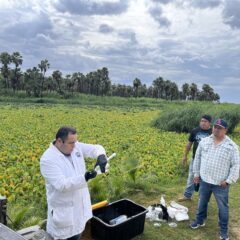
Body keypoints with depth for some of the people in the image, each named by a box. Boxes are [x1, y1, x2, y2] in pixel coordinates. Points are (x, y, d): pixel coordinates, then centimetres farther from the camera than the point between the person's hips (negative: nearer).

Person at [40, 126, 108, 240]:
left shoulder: (76, 147, -4)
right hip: (63, 210, -6)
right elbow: (61, 184, -28)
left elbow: (96, 148, 0)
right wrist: (83, 178, -38)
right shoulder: (48, 159, -23)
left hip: (80, 204, 6)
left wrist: (101, 156, -24)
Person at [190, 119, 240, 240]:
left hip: (221, 184, -3)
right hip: (205, 180, 3)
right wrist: (196, 173, 8)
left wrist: (228, 180, -13)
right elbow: (197, 157, 8)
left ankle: (224, 230, 30)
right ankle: (200, 220, 43)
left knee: (223, 207, 11)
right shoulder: (204, 141, -1)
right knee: (202, 202, 20)